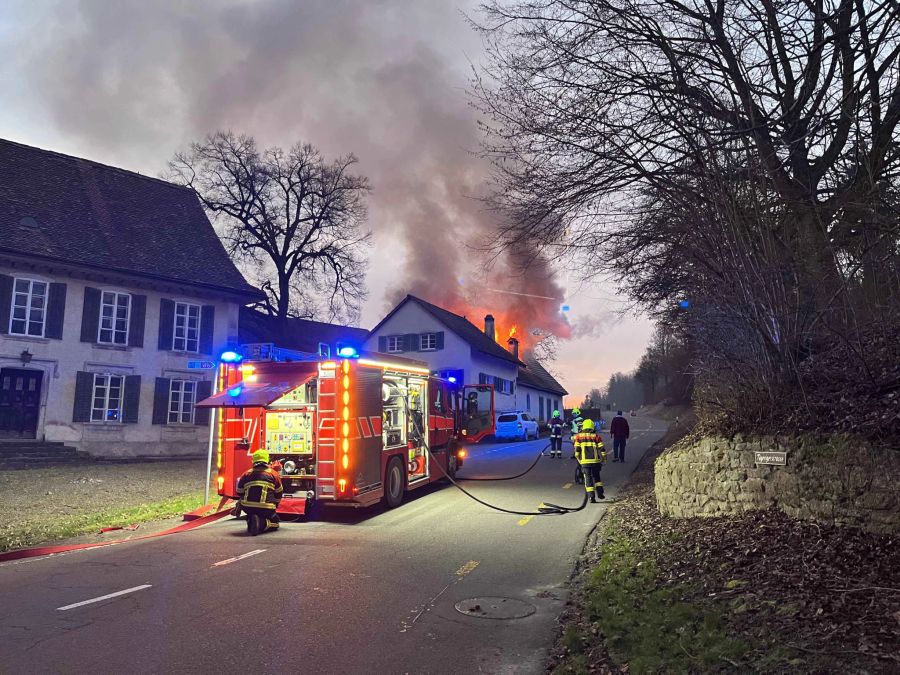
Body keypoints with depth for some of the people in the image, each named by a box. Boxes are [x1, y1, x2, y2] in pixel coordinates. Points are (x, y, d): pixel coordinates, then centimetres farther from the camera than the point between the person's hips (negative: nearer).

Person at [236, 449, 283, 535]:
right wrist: (275, 504, 35)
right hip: (266, 508, -3)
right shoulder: (274, 474, 6)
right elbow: (279, 493, 15)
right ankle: (262, 523, -15)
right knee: (274, 522, 18)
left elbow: (240, 493, 21)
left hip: (248, 508, 3)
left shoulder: (246, 474, 12)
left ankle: (250, 522, 1)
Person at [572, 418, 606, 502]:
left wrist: (579, 459, 13)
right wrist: (603, 459, 14)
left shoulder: (578, 436, 2)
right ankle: (600, 492, 16)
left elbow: (577, 450, -1)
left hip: (584, 461, -1)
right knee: (596, 476, 21)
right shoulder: (596, 436, 3)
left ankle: (592, 496, -1)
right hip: (595, 461, 1)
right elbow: (602, 449, 1)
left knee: (588, 479, 4)